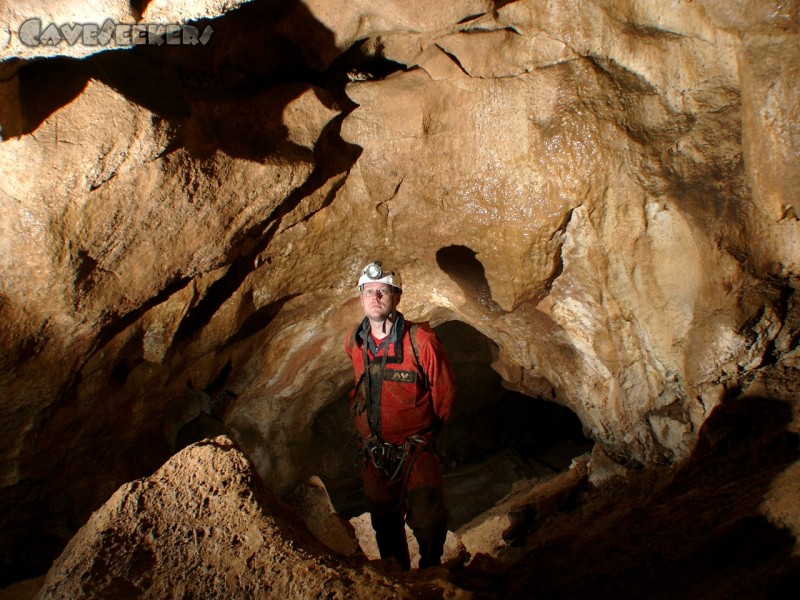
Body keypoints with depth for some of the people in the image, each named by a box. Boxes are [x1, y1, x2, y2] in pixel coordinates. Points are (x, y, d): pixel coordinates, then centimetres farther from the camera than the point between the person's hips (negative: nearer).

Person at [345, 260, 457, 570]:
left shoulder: (421, 341, -15)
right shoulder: (354, 343, 1)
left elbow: (445, 391, -3)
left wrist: (428, 431, 6)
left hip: (415, 448, -4)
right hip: (372, 450, 5)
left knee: (427, 521, -17)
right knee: (385, 522, 16)